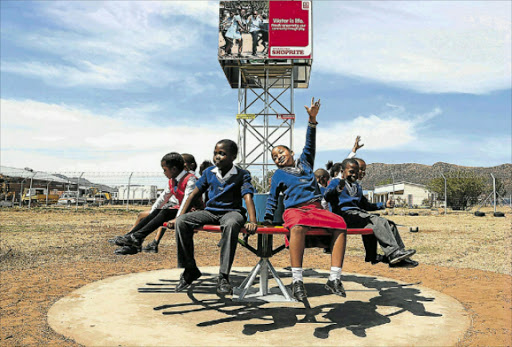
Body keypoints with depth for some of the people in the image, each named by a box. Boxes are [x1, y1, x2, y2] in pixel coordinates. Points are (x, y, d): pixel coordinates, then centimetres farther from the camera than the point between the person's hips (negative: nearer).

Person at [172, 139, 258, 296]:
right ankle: (190, 270, -5)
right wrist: (179, 216, 7)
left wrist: (252, 221, -31)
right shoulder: (209, 172, 9)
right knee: (181, 222, -21)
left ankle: (223, 277, -33)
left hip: (232, 211, -4)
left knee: (231, 224, -42)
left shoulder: (242, 175, -2)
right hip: (210, 211, 4)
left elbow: (248, 198, -15)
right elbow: (194, 194, 12)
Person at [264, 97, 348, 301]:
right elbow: (272, 198, 21)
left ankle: (334, 278, -26)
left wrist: (312, 119, 7)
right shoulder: (279, 175, 20)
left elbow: (310, 145, 16)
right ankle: (297, 281, -38)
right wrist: (268, 219, 10)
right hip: (294, 210, -3)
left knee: (340, 224, -27)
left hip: (316, 208, 3)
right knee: (298, 227, -40)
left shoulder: (305, 162, 26)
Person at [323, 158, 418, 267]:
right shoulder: (335, 182, 7)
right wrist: (338, 189, -35)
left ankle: (400, 258, -9)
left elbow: (366, 205, 38)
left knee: (390, 224, -7)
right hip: (345, 213, -8)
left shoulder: (357, 186, 31)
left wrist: (384, 205, 26)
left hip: (359, 213, 8)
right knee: (378, 222, -27)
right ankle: (393, 253, -31)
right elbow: (327, 196, -14)